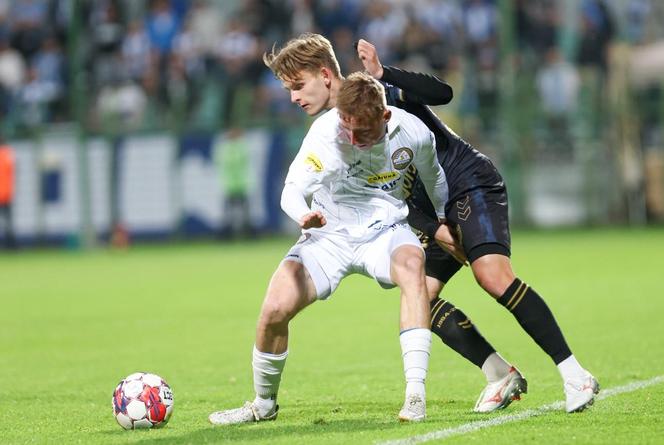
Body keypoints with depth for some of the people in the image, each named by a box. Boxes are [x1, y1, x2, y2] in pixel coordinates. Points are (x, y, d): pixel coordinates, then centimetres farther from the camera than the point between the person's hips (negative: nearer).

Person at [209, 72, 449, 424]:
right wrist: (303, 215, -50)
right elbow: (292, 190, -29)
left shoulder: (413, 134, -14)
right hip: (329, 235, 0)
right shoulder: (325, 132, -23)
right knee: (274, 310, -17)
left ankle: (416, 395, -37)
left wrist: (443, 221, 17)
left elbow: (433, 177, 10)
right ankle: (264, 405, 14)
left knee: (411, 264, -36)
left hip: (384, 232, 0)